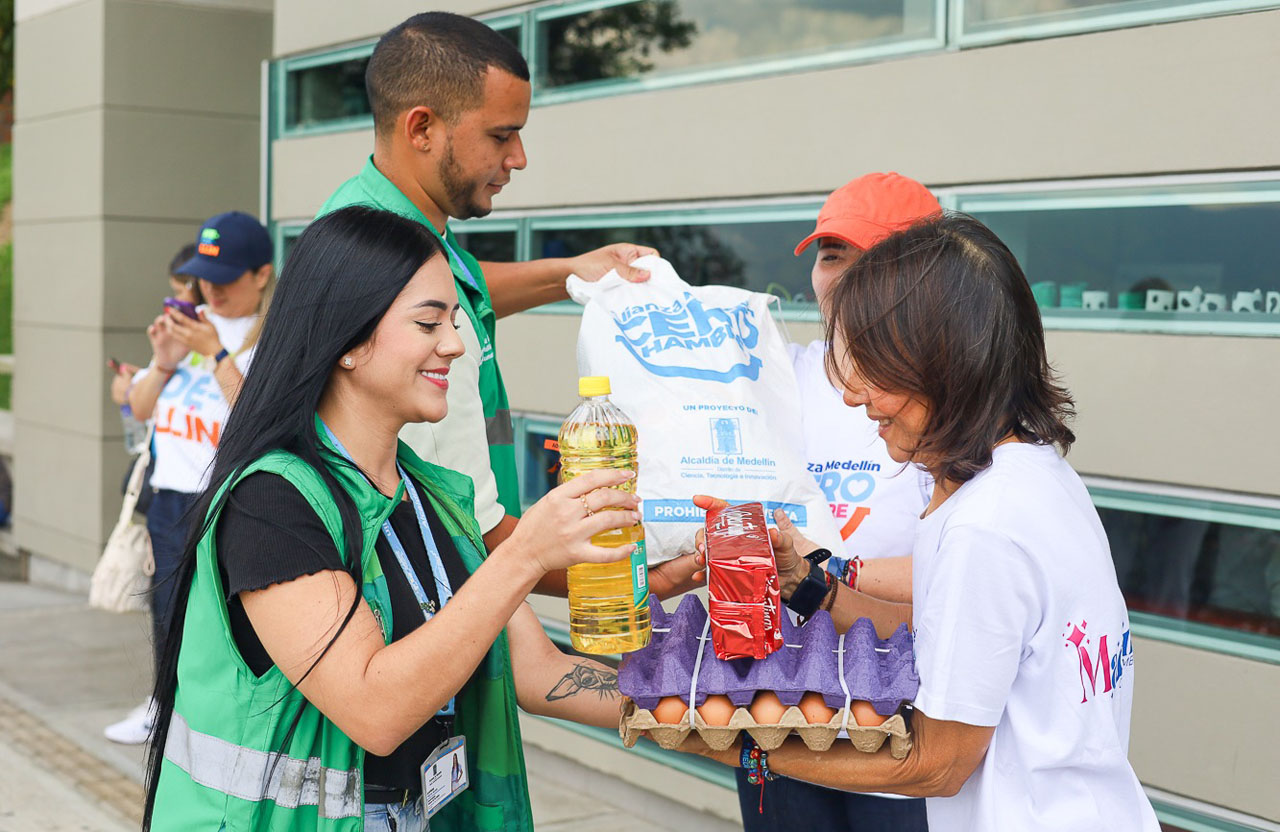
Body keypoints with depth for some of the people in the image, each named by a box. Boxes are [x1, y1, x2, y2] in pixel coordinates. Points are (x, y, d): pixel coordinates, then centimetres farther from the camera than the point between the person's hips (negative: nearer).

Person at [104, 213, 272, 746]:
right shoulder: (190, 325, 11)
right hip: (170, 497, 7)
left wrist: (218, 354, -22)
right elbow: (140, 409, 15)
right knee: (167, 607, 19)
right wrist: (164, 362, -4)